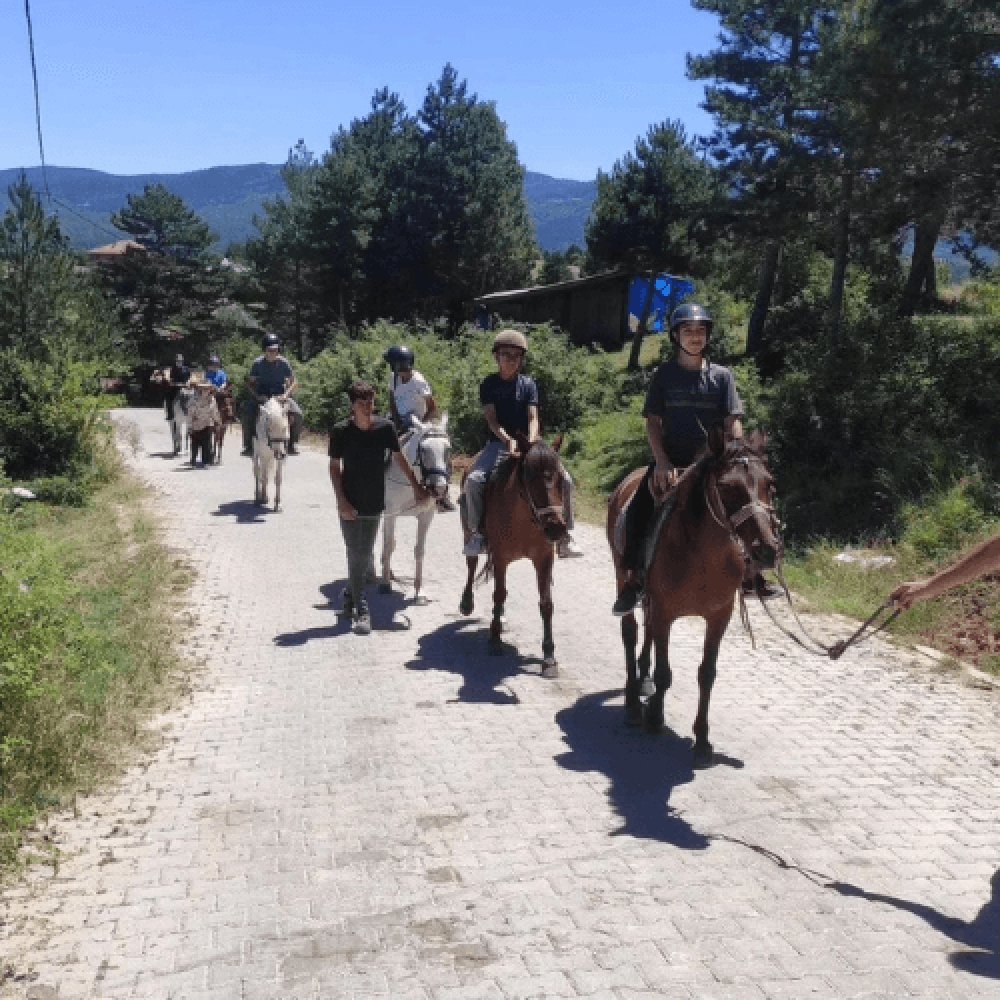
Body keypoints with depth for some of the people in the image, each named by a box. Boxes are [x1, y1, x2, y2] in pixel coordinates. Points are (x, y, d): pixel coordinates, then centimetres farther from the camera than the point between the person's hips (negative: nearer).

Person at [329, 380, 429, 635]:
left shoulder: (385, 427, -6)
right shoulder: (341, 431, -10)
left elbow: (399, 458, 5)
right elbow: (334, 467, -5)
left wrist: (417, 487, 7)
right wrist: (342, 501, -13)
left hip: (374, 504, 3)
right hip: (350, 505, -2)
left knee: (366, 556, 12)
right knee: (356, 556, -1)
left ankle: (350, 595, 36)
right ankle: (361, 611, 4)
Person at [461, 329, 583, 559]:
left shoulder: (528, 384, 7)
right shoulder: (489, 384, 3)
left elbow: (533, 418, -2)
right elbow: (491, 419, -7)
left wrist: (531, 443, -23)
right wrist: (509, 441, -24)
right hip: (498, 443, -1)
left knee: (564, 479, -17)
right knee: (473, 480, -28)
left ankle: (565, 536, -8)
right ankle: (476, 534, -11)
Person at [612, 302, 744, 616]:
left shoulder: (722, 376, 7)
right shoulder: (664, 375, 5)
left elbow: (733, 422, 3)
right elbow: (652, 421, 1)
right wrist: (662, 463, -12)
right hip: (670, 459, -1)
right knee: (638, 509, -21)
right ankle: (634, 578, -10)